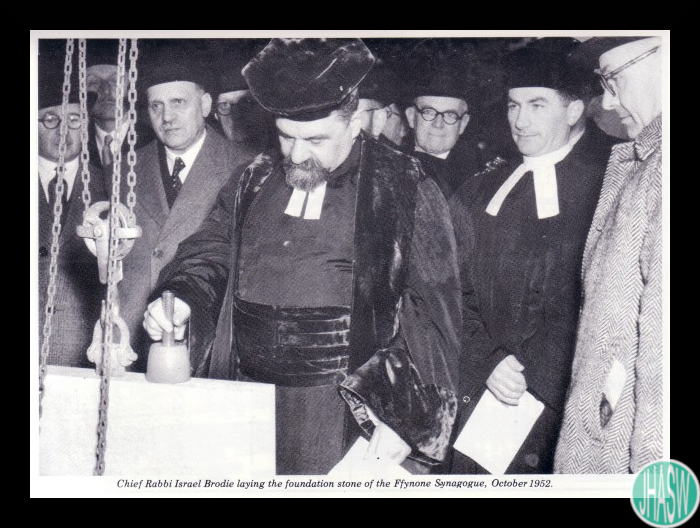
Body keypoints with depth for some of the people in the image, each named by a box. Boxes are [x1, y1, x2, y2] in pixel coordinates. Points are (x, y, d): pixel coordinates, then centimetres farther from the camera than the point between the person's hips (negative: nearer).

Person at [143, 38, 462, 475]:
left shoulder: (404, 192, -6)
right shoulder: (254, 185, 8)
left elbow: (432, 314, -7)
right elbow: (210, 252, 12)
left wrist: (404, 418, -13)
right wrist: (181, 300, -11)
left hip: (349, 410, -4)